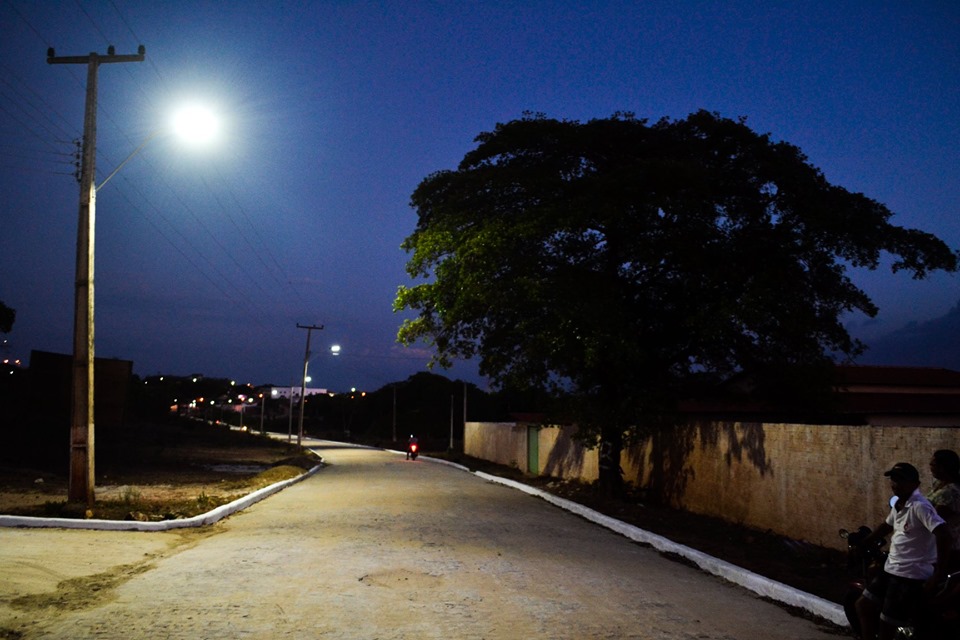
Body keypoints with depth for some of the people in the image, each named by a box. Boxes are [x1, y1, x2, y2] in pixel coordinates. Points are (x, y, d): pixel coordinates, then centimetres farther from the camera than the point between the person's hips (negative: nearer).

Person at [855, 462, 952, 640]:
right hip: (891, 570, 10)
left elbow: (944, 533, -28)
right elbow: (886, 526, 28)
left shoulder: (919, 506, -20)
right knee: (863, 605, 15)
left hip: (911, 575, -10)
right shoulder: (898, 504, 10)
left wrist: (940, 569, -24)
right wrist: (863, 543, 34)